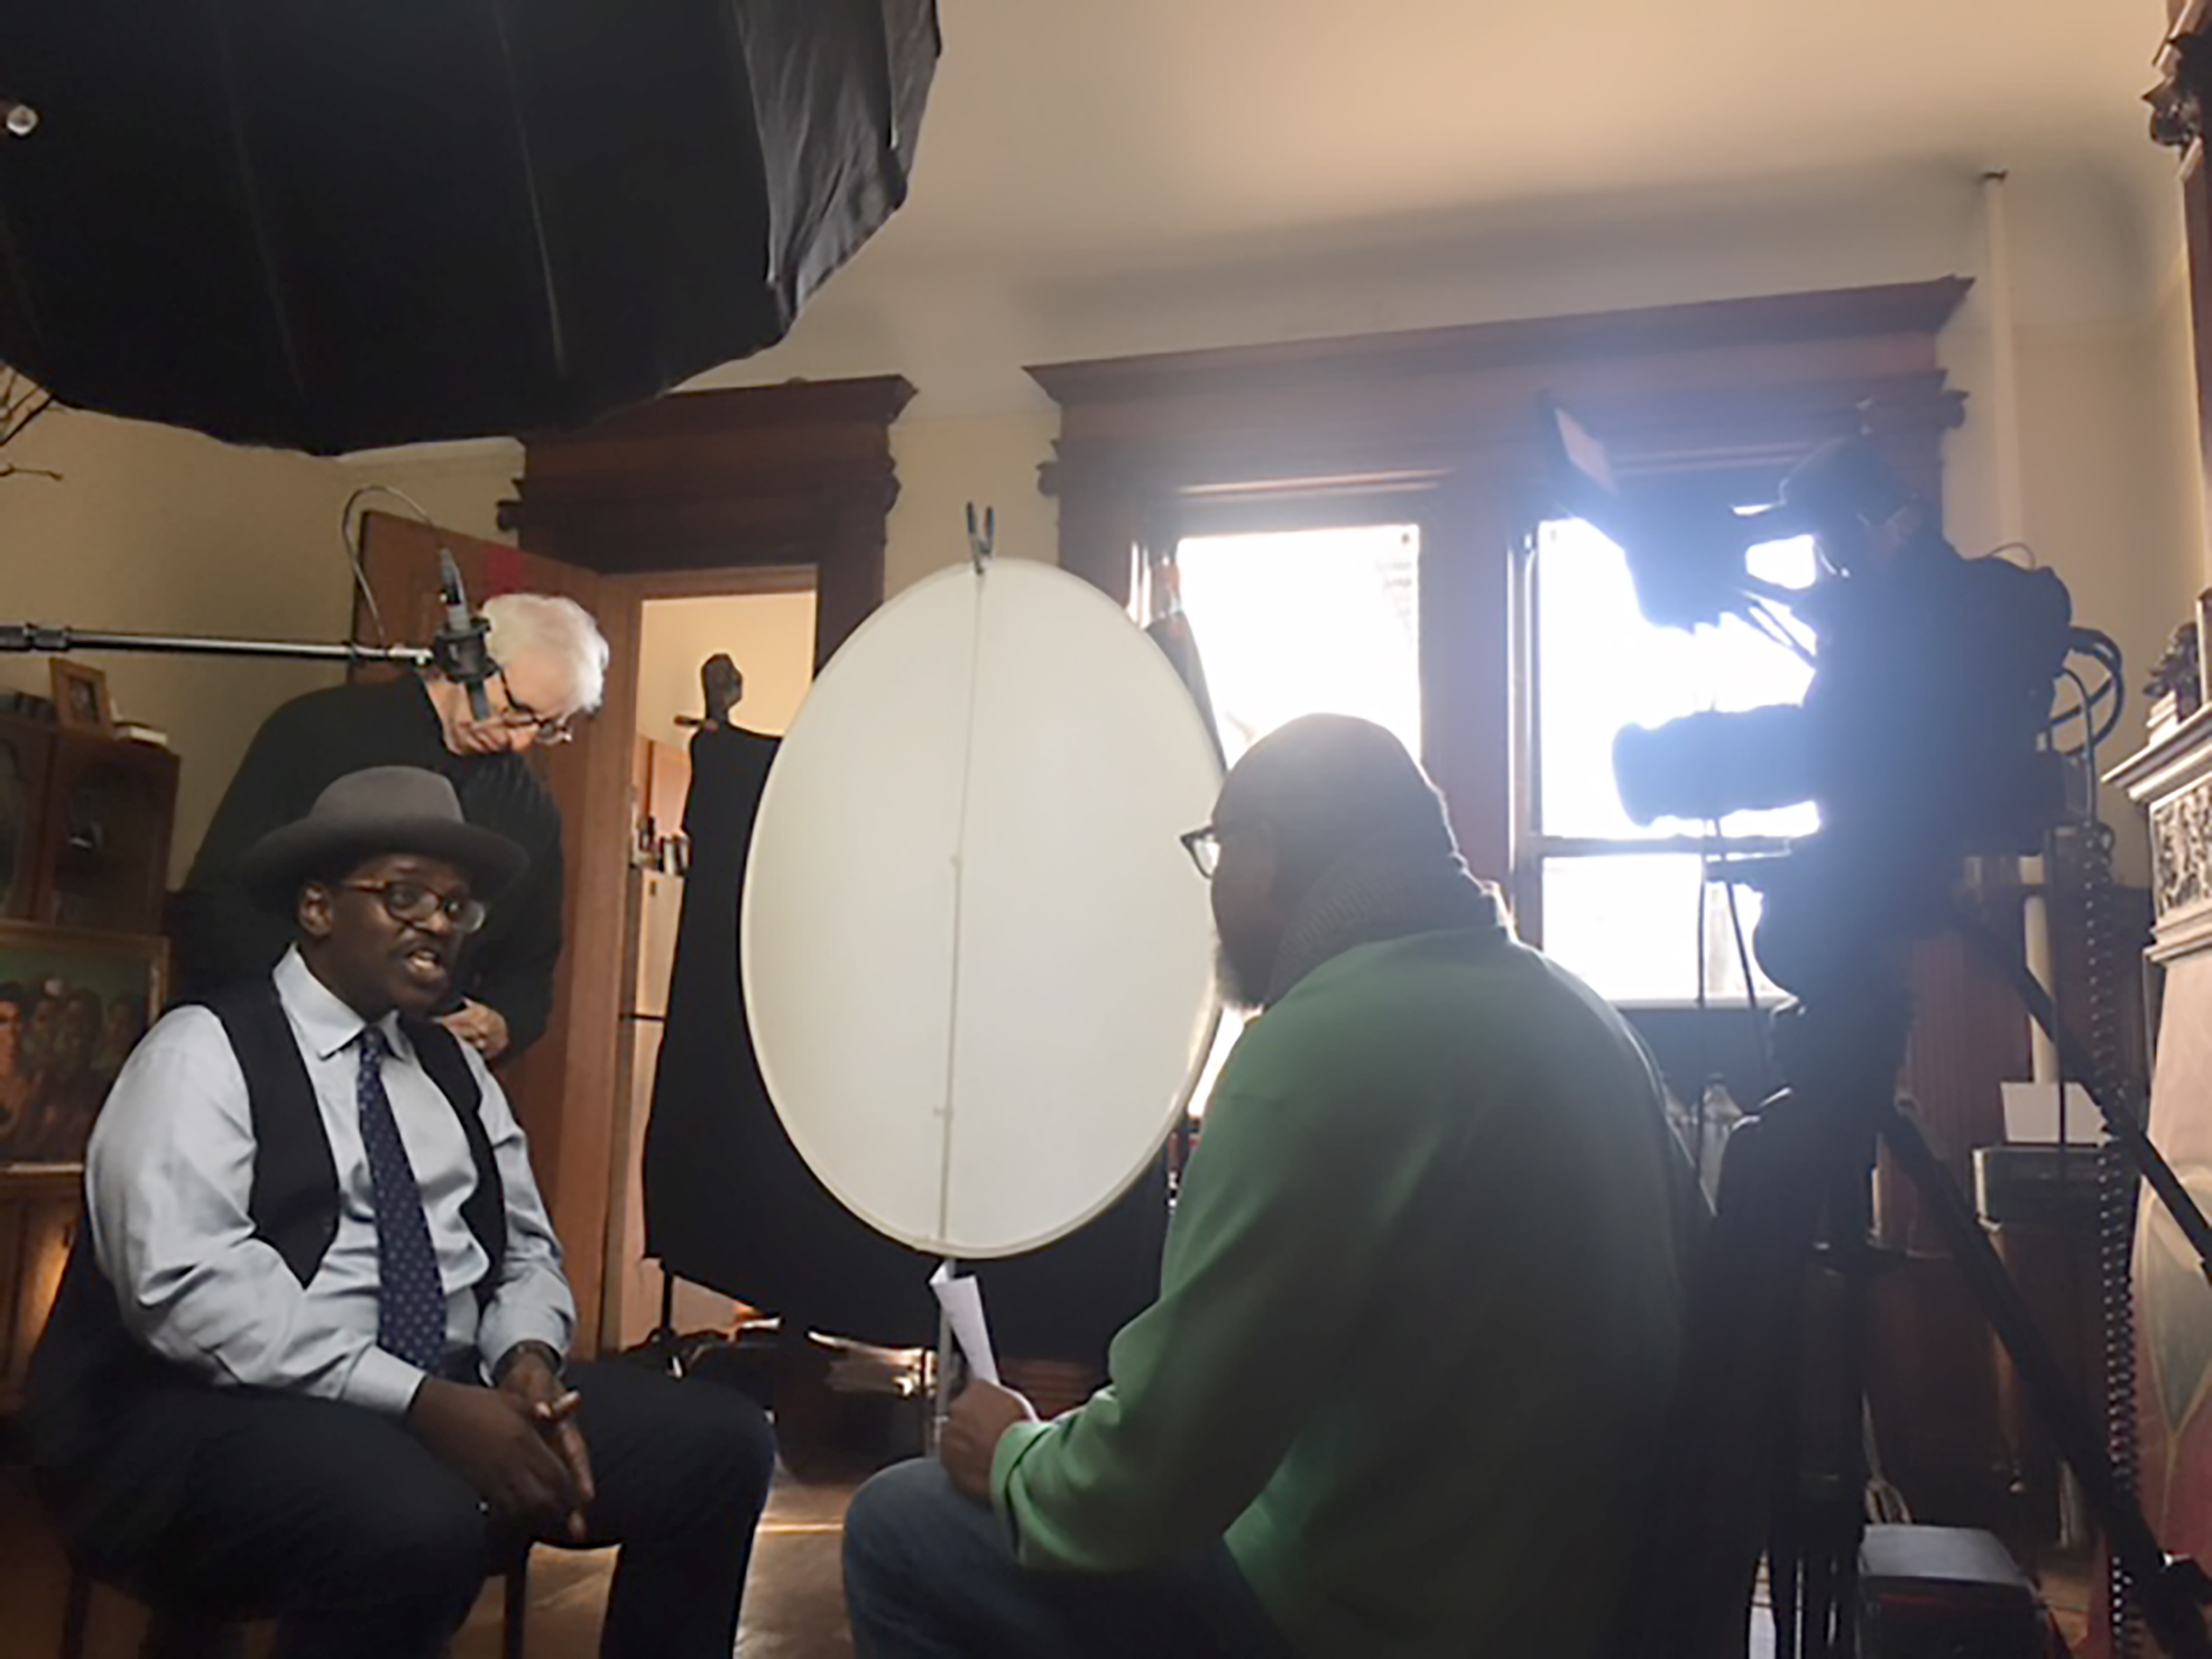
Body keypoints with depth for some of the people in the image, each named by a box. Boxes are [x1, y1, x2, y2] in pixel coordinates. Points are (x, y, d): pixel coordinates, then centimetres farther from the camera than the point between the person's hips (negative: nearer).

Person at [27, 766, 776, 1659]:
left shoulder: (456, 1069, 16)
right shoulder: (203, 1051, -5)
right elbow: (189, 1288, -18)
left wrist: (527, 1356, -9)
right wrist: (424, 1402, -24)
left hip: (453, 1399, 7)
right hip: (226, 1413, -6)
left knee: (721, 1439, -11)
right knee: (418, 1523, -38)